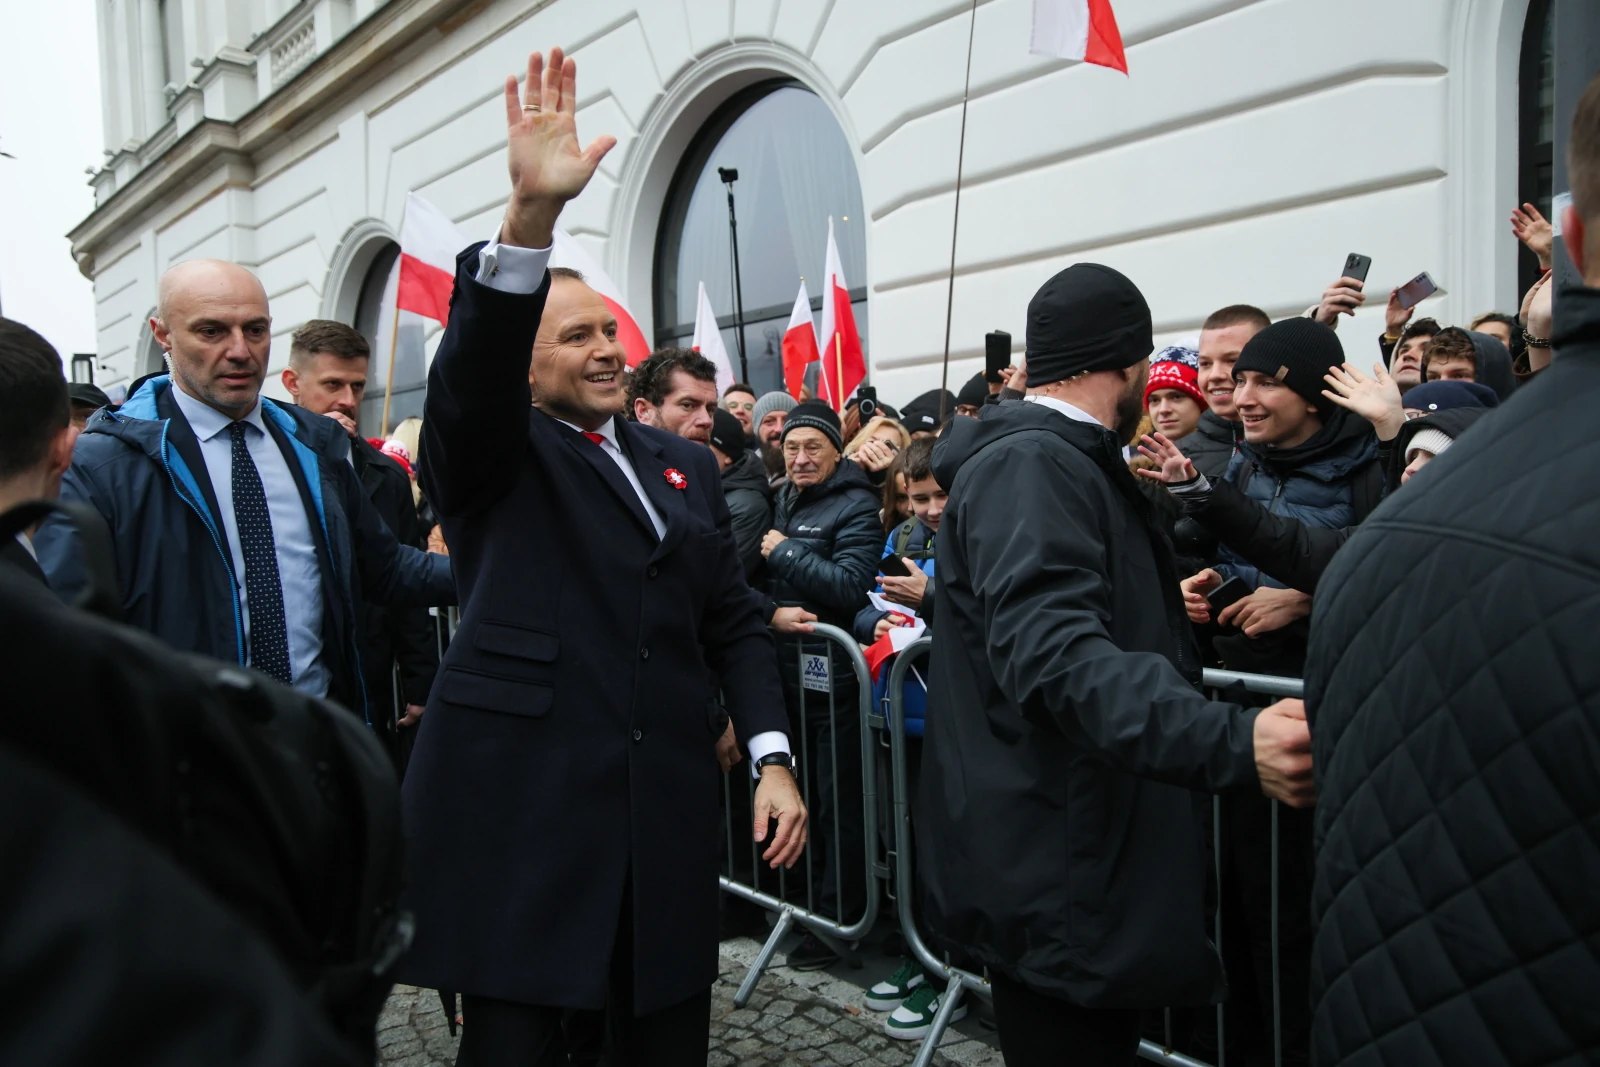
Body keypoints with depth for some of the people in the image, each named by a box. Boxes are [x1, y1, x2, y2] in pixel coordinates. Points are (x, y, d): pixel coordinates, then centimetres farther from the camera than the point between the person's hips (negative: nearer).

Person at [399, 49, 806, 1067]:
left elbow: (735, 621, 13)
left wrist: (773, 757, 2)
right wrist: (532, 214, -35)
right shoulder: (492, 459, 1)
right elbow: (473, 368, -21)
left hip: (669, 814, 4)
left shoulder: (684, 464, 13)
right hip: (518, 810, -4)